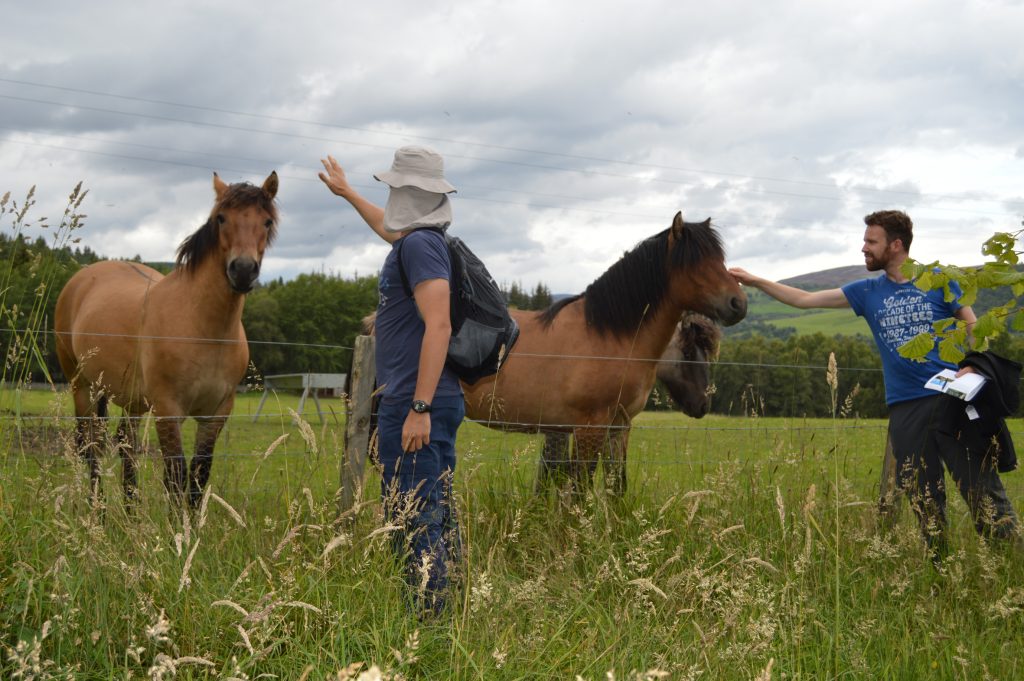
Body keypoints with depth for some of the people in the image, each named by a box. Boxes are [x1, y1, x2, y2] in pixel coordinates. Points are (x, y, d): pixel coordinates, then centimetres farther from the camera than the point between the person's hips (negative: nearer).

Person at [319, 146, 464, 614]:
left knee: (412, 523, -10)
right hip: (436, 404, 10)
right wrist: (346, 193, 56)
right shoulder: (416, 240, 16)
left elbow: (438, 325, -23)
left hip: (412, 406, -10)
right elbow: (387, 228, 42)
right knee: (437, 521, 14)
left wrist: (419, 408, -26)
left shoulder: (420, 244, -14)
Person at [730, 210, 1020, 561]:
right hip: (905, 409, 4)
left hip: (950, 399, -4)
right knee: (924, 498, 6)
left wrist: (970, 367, -14)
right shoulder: (868, 292, 10)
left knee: (981, 484, -7)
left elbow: (973, 326, 4)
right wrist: (754, 281, 9)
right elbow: (805, 299, 13)